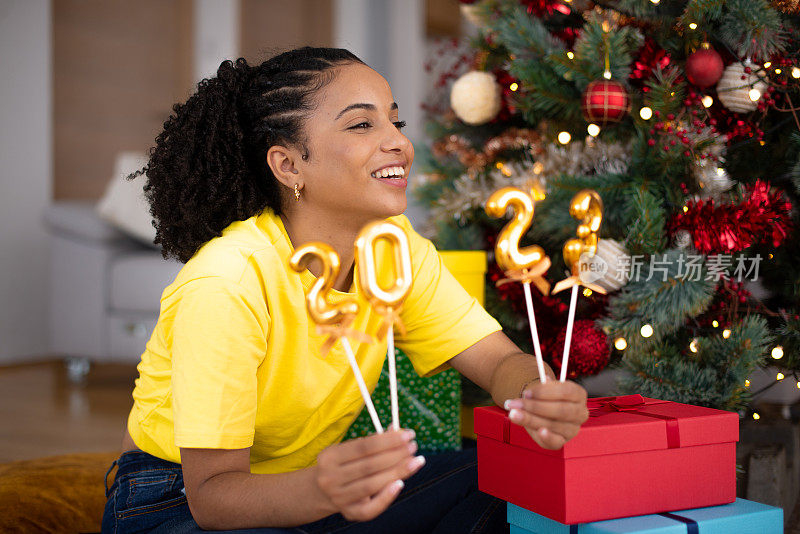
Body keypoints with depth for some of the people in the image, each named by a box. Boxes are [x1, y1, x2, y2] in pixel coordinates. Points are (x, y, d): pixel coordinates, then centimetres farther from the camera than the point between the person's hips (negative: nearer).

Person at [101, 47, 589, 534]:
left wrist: (539, 397, -35)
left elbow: (502, 360, -10)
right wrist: (323, 489, -48)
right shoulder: (229, 281, -27)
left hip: (308, 485, 5)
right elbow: (212, 493, -27)